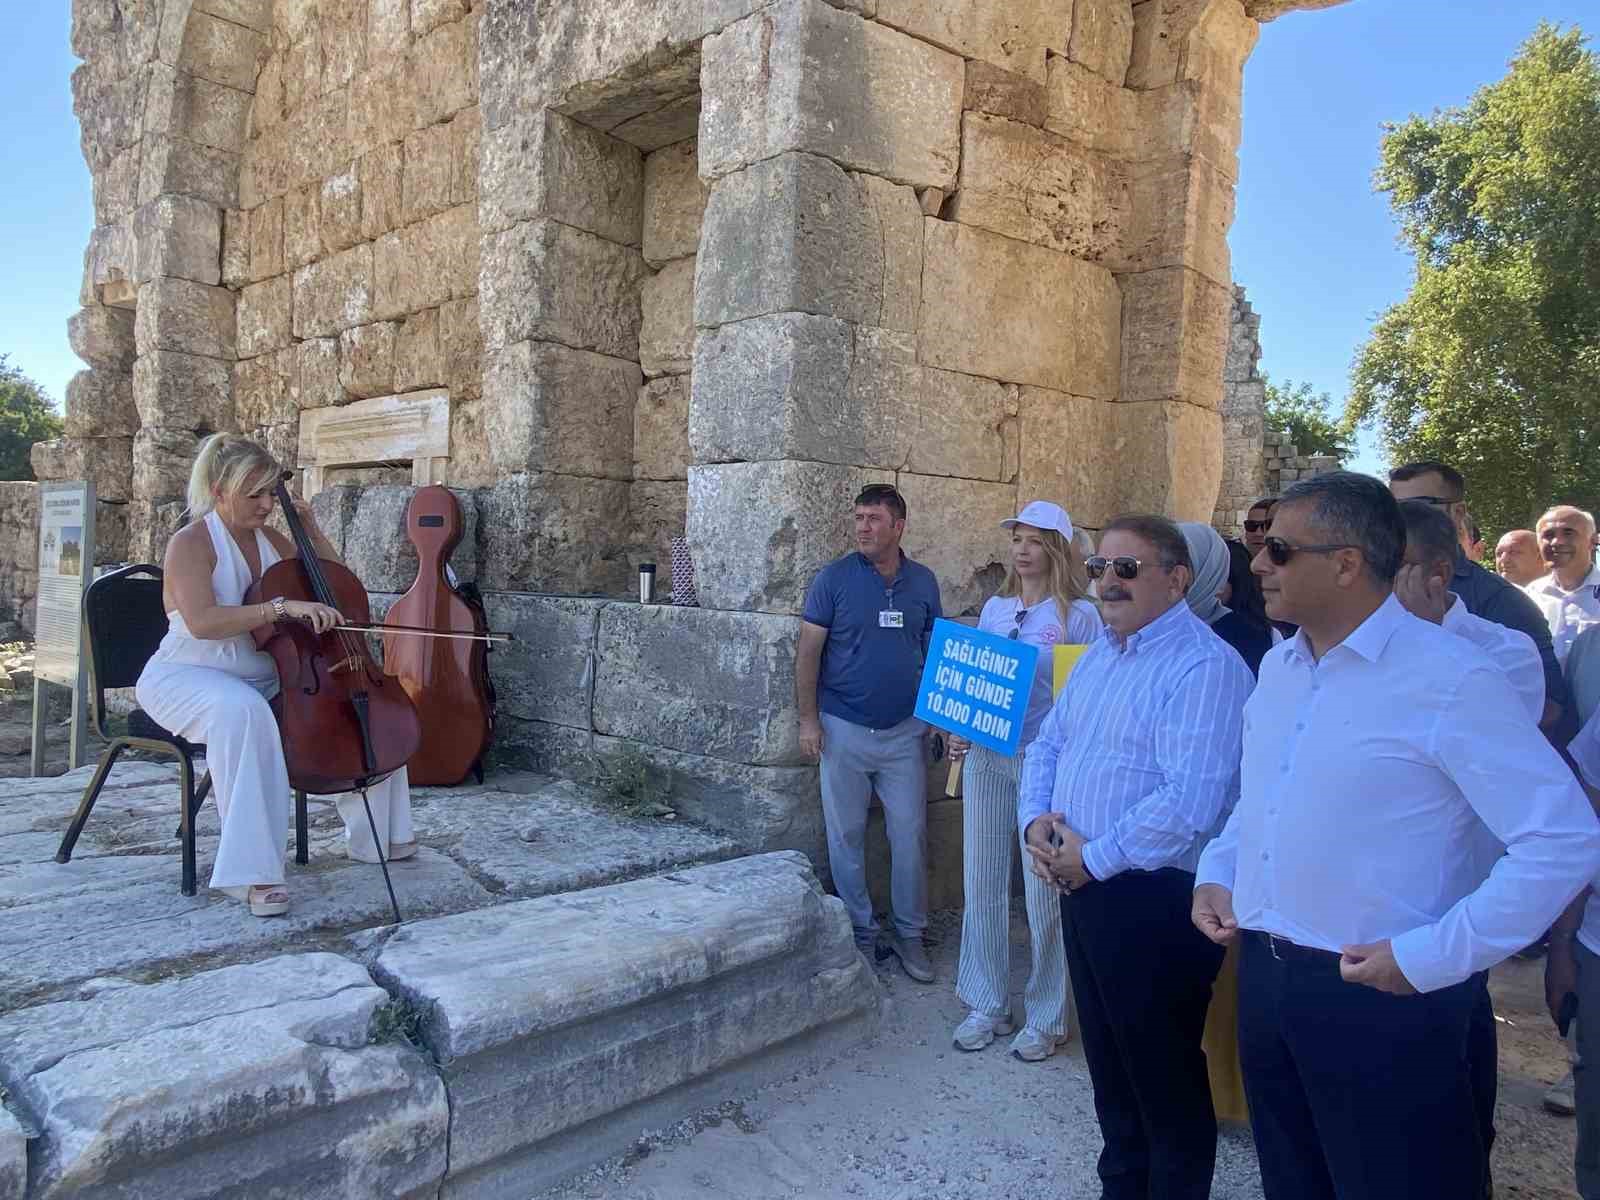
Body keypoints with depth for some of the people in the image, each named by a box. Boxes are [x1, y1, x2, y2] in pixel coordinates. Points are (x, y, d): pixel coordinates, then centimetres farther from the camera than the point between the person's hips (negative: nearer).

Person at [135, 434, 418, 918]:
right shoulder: (191, 543, -13)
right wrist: (283, 607, -37)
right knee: (244, 712, -41)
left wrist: (312, 532, 3)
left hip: (263, 676, 7)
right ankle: (251, 872, -38)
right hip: (186, 677, -7)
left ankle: (374, 834, 6)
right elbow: (202, 622, -29)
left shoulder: (269, 540, 8)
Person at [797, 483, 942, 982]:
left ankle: (910, 934, 22)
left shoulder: (923, 582, 4)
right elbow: (809, 652, -4)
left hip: (905, 731, 2)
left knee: (910, 835, 6)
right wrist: (808, 719, -9)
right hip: (844, 729, -2)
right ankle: (859, 933, 23)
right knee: (846, 835, 7)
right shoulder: (834, 578, -6)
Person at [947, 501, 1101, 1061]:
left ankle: (1045, 1019, 20)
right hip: (986, 761, 5)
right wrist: (959, 731, 2)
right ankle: (986, 1005, 26)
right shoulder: (993, 608, 10)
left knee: (1043, 896, 3)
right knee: (982, 886, 10)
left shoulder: (1080, 615, -4)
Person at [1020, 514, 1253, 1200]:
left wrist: (1093, 858, -18)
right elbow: (1047, 746, 15)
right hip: (1083, 887, 9)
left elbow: (1189, 801, -27)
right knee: (1108, 1065, 22)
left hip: (1156, 899, -8)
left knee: (1166, 1078, 9)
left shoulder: (1205, 667, -18)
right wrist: (1035, 819, -4)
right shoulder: (1098, 656, 11)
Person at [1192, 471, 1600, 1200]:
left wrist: (1433, 957, -20)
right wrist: (1215, 872, 6)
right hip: (1263, 977, 7)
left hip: (1381, 1000, -7)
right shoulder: (1277, 668, 7)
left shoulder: (1449, 679, -17)